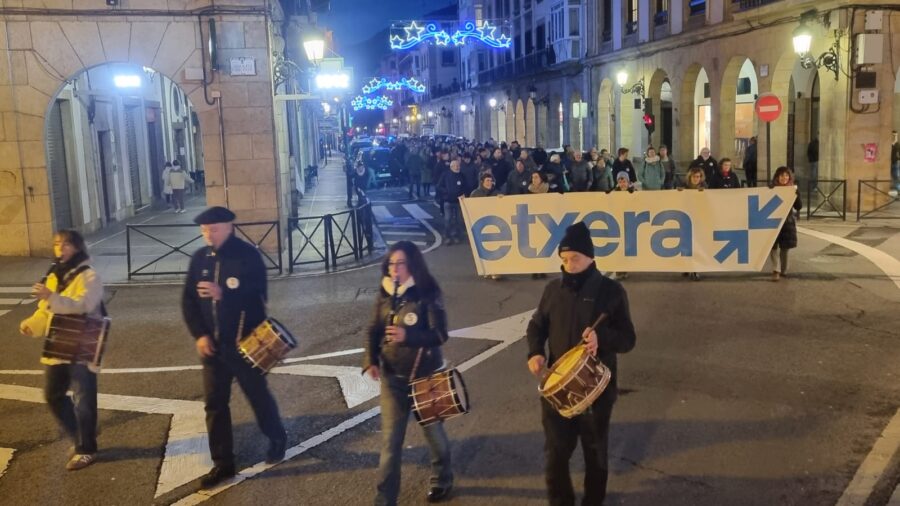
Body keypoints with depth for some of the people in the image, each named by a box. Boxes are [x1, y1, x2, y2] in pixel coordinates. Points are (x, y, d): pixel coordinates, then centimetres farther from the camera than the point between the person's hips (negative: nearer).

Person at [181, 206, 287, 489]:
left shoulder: (248, 255, -12)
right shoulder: (200, 258, 2)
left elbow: (257, 297, -18)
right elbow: (189, 301, 4)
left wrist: (223, 294, -29)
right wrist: (199, 335, -7)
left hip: (244, 343, -4)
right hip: (212, 345, 4)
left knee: (258, 395, 12)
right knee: (214, 404, 7)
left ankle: (277, 439, 38)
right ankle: (222, 463, 18)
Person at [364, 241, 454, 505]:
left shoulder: (428, 294, -13)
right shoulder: (384, 295, 1)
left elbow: (440, 335, -17)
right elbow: (374, 331, 5)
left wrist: (408, 336, -31)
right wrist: (370, 361, -10)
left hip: (425, 375, -3)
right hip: (392, 377, 3)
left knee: (433, 429, 17)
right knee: (390, 440, 2)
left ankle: (442, 480, 42)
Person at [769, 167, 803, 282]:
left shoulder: (793, 190, 2)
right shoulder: (771, 189, -2)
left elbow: (799, 207, -4)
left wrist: (796, 193, -17)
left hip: (787, 222, 1)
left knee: (784, 247, 10)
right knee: (773, 246, -10)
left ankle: (783, 270, 24)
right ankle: (776, 270, -12)